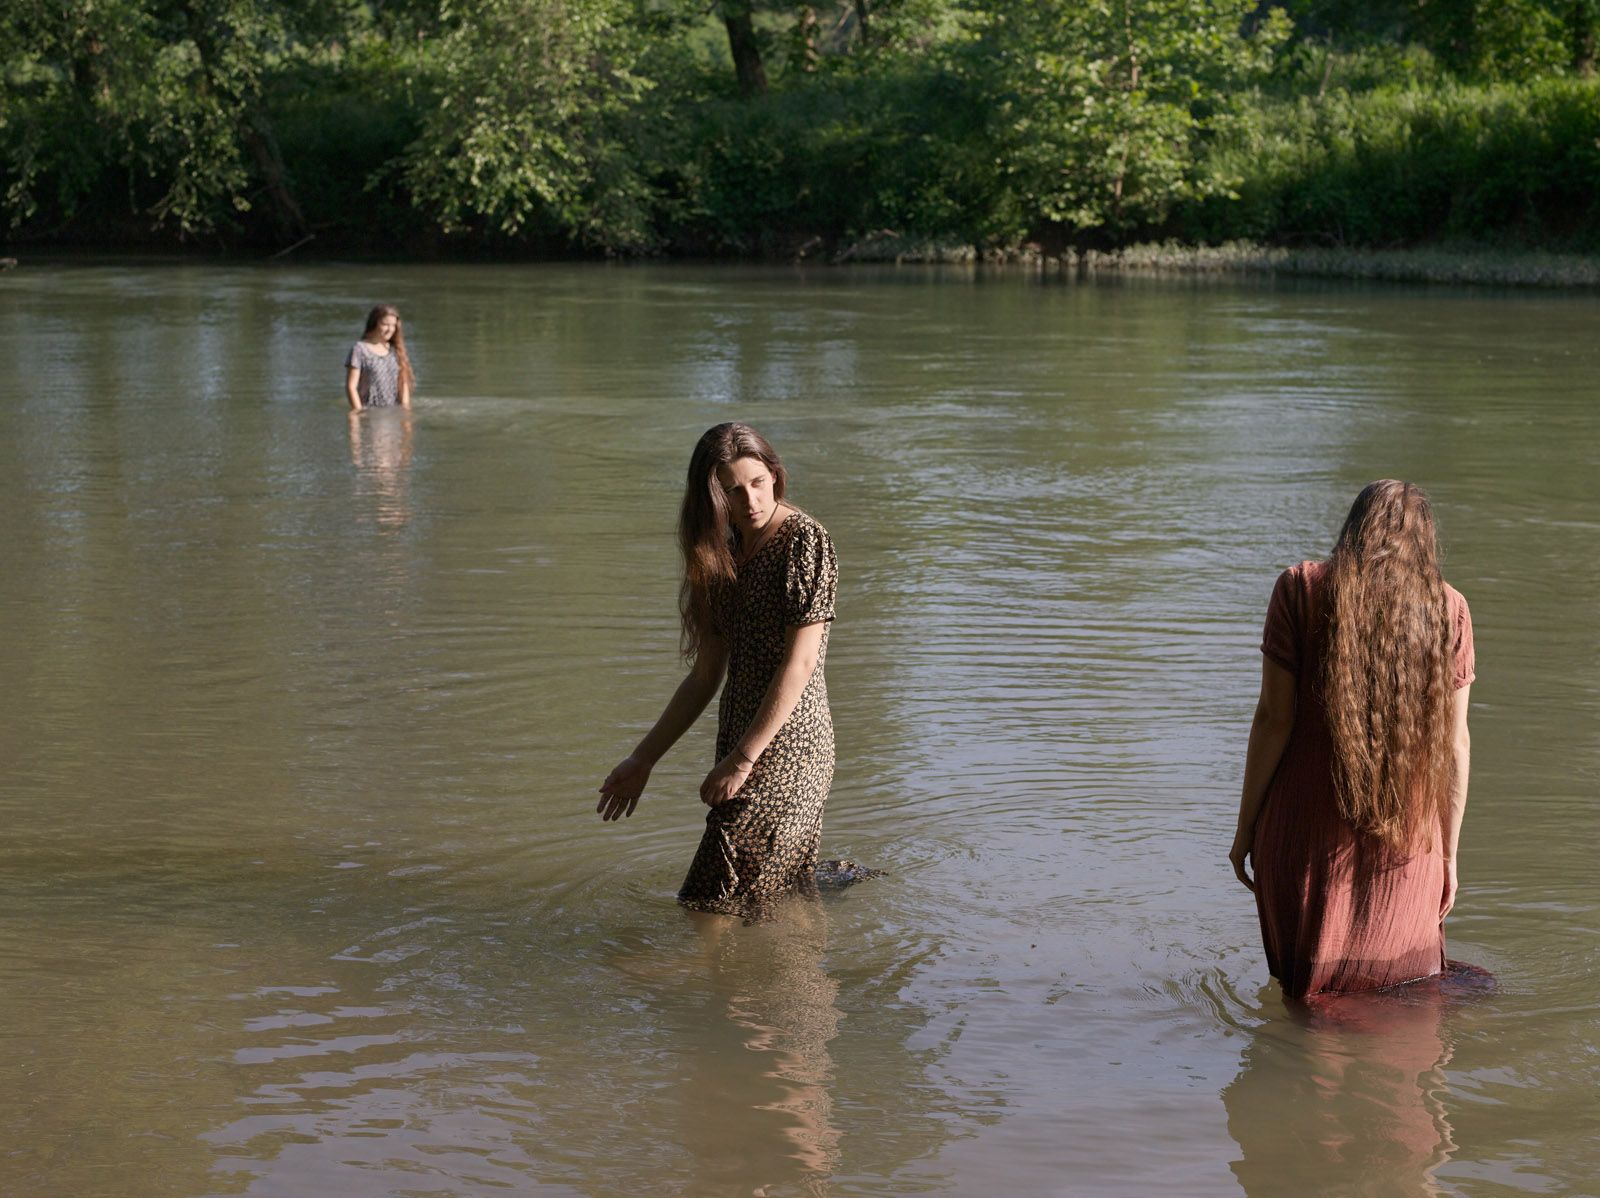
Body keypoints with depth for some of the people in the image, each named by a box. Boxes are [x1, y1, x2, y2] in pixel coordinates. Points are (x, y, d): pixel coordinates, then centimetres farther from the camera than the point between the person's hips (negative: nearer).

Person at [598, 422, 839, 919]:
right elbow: (706, 676, 18)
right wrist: (643, 759, 17)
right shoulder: (723, 557, 14)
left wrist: (743, 758, -17)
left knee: (716, 910, -10)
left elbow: (800, 664, -16)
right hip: (742, 741, 9)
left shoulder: (804, 540, -10)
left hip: (786, 743, -9)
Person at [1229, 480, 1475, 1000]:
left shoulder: (1299, 589, -2)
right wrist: (1449, 854, 12)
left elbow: (1274, 717, -6)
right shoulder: (1448, 608, 3)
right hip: (1407, 840, 1)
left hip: (1308, 831, -1)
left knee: (1309, 992, 12)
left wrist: (1246, 826, 1)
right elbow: (1454, 742, 4)